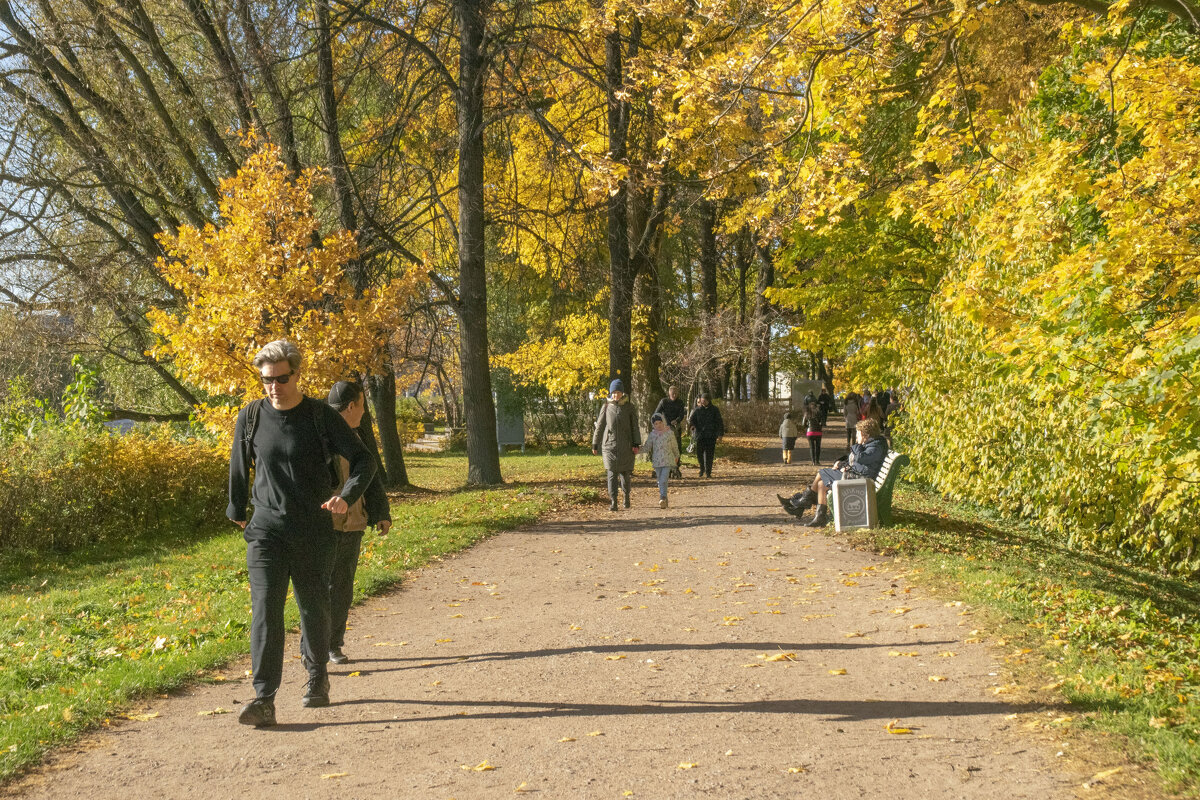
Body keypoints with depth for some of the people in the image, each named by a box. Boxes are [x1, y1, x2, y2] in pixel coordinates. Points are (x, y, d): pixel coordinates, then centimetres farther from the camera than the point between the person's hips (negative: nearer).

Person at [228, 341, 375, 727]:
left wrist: (346, 496, -23)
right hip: (266, 528, 1)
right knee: (265, 609, -12)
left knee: (314, 608, 11)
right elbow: (239, 467, 15)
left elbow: (363, 460, -5)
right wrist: (237, 512, 25)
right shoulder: (250, 417, 0)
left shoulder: (322, 416, -6)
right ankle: (263, 700, -13)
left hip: (314, 529, 0)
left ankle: (317, 676, 36)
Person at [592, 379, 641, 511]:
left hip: (626, 445, 0)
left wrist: (636, 444, -4)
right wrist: (595, 445, 9)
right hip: (610, 445, 0)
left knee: (625, 473, 8)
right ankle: (613, 502, -8)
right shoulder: (606, 407, 5)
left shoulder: (629, 407, 4)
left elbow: (634, 427, 4)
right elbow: (599, 427, 9)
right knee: (612, 474, -7)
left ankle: (626, 496, 30)